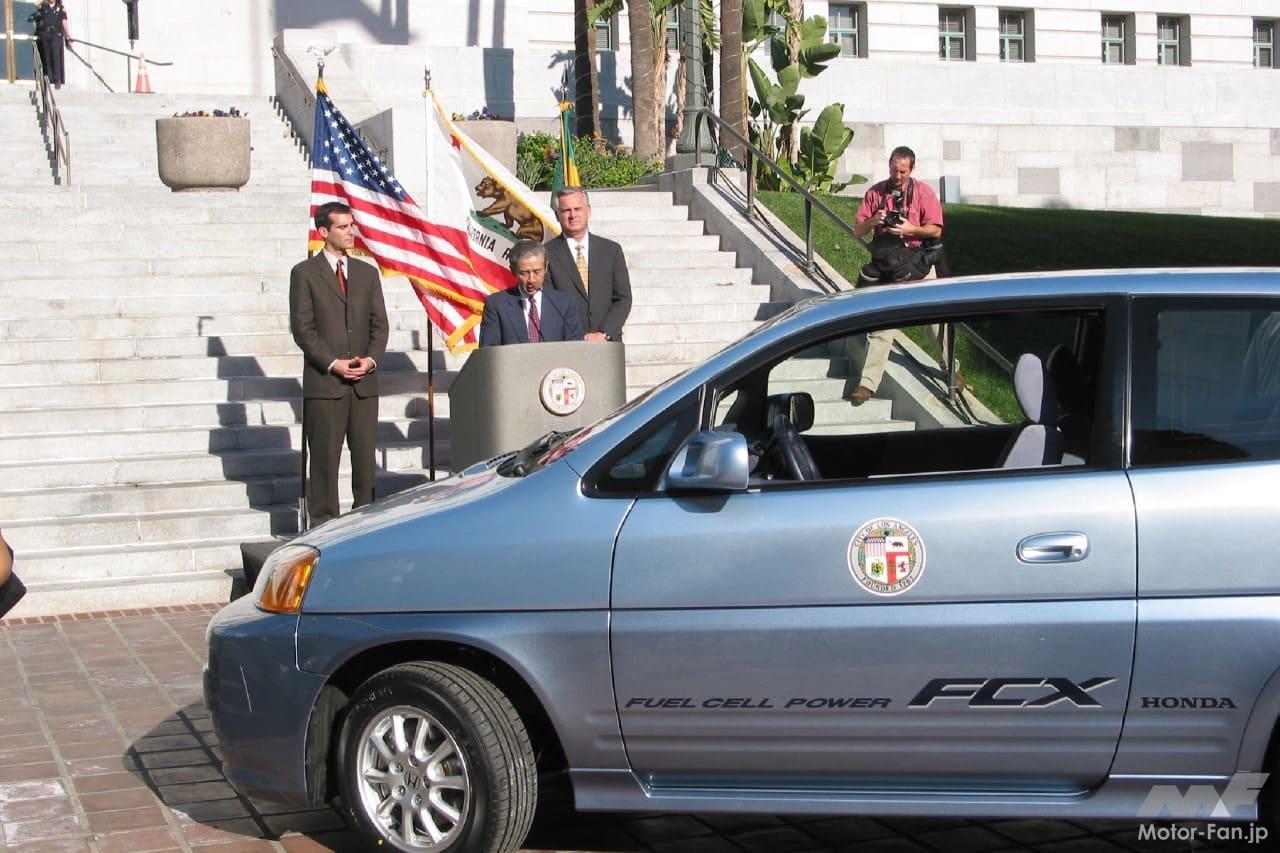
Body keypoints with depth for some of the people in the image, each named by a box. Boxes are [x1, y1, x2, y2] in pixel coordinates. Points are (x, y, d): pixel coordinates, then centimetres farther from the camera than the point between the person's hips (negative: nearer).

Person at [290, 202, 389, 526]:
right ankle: (324, 524, 4)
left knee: (366, 456, 3)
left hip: (364, 382, 4)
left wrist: (370, 359, -6)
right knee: (325, 458, -1)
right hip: (323, 382, -4)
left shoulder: (367, 273, 15)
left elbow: (380, 324, 12)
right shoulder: (304, 274, 2)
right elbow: (302, 328, -4)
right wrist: (334, 364, -12)